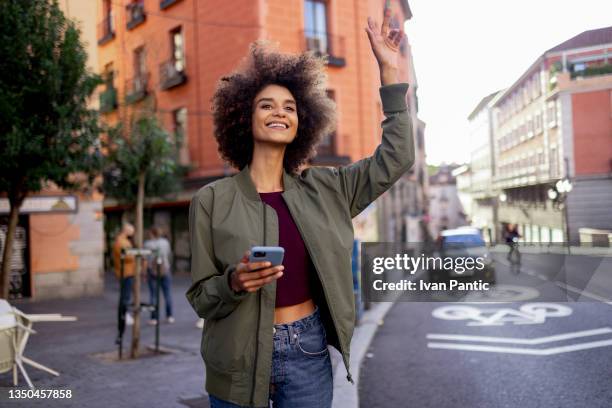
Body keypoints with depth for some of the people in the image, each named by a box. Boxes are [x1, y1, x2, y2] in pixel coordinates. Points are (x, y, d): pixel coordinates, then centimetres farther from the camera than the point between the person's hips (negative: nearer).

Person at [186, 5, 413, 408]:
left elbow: (395, 158, 2)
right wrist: (233, 283, -26)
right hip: (240, 363, -2)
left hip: (309, 355, 2)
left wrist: (389, 69, -1)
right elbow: (201, 298, -3)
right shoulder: (212, 200, -7)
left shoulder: (321, 190, 1)